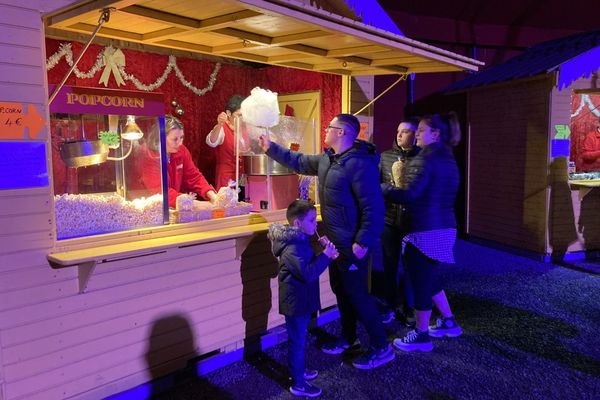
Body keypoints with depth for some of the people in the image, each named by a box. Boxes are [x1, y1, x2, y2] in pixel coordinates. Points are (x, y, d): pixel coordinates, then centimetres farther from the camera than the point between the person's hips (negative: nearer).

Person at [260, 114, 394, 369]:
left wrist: (362, 243, -27)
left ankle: (381, 347, 14)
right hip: (335, 241, 10)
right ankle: (348, 339, 36)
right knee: (341, 290, 19)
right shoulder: (326, 159, 7)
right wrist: (270, 148, 24)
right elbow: (299, 162, 23)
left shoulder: (360, 164, -23)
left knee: (356, 293, -2)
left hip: (352, 244, -9)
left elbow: (373, 208, -25)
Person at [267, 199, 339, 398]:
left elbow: (309, 264, 14)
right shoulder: (291, 249, -25)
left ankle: (297, 371, 40)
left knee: (298, 339, 23)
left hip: (302, 300, 9)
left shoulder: (301, 241, 6)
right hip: (295, 302, -9)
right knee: (297, 342, 3)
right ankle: (298, 384, 17)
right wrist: (325, 256, -26)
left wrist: (324, 254, 0)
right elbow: (308, 274, -31)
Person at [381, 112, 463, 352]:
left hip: (425, 230, -9)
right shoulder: (448, 158, 14)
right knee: (430, 277, 23)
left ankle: (421, 336, 14)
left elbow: (408, 195, -22)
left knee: (420, 281, 2)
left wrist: (383, 188, -7)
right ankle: (448, 322, 34)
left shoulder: (425, 158, -15)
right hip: (445, 227, 10)